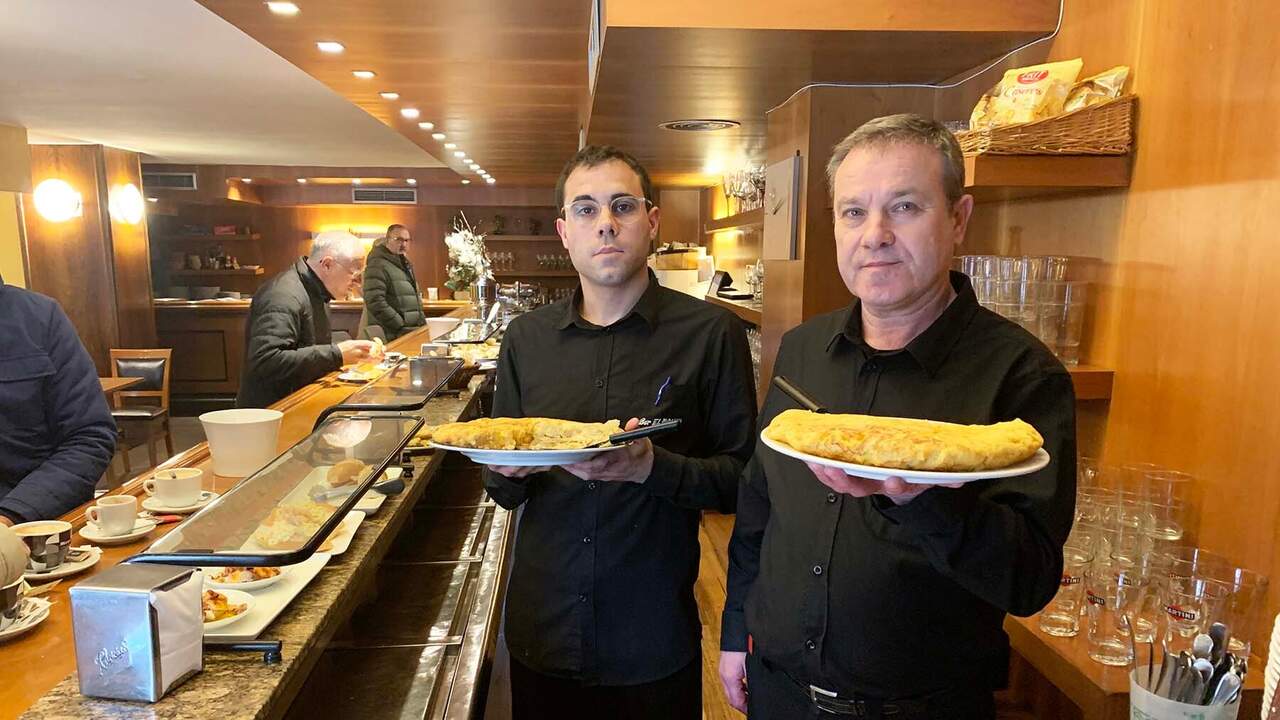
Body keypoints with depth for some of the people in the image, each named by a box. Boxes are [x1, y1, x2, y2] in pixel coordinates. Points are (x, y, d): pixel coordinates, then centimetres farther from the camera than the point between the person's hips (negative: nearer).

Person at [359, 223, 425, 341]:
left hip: (411, 330, 8)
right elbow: (375, 303, -21)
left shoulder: (405, 264, 18)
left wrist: (422, 321, 13)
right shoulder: (378, 265, -11)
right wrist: (401, 326, -20)